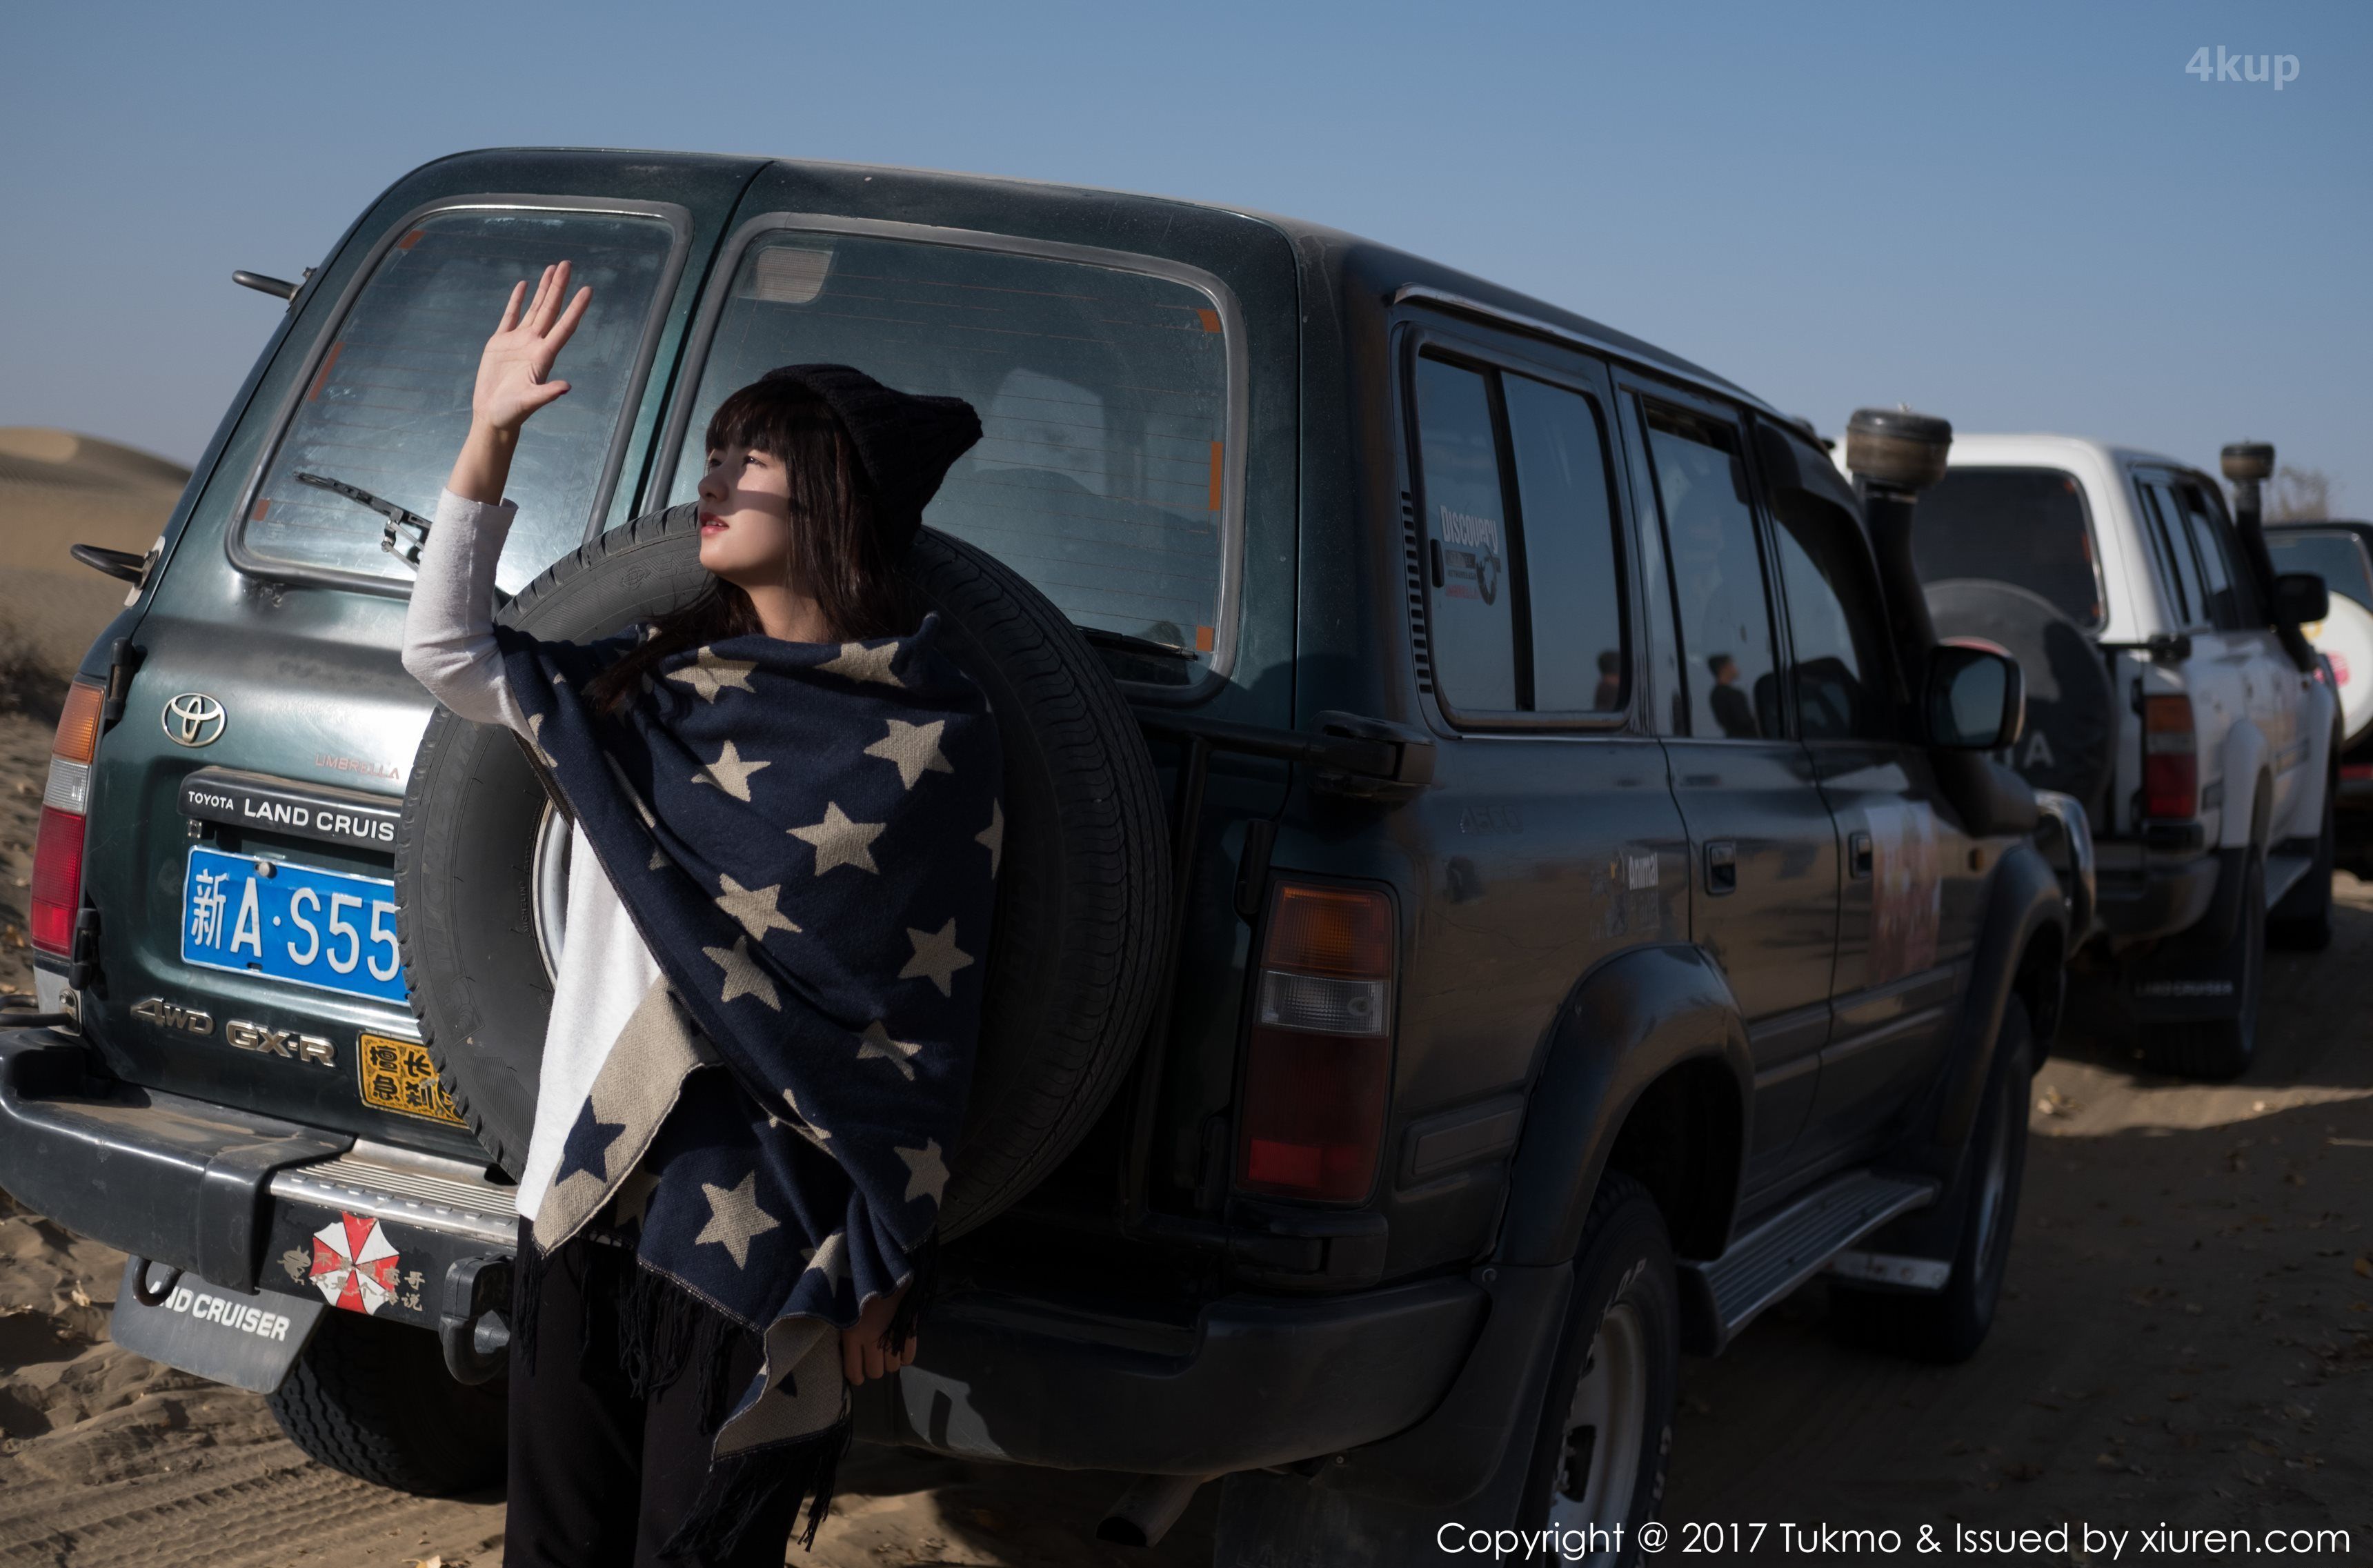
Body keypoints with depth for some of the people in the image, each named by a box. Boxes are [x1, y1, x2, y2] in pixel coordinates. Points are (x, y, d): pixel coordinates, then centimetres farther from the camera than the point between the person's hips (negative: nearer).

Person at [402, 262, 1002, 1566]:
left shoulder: (931, 744, -8)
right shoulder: (647, 688, 7)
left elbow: (929, 1027, -7)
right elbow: (445, 648, 15)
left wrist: (885, 1273, -6)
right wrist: (490, 439, 3)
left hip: (760, 1240, -5)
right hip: (582, 1199, 6)